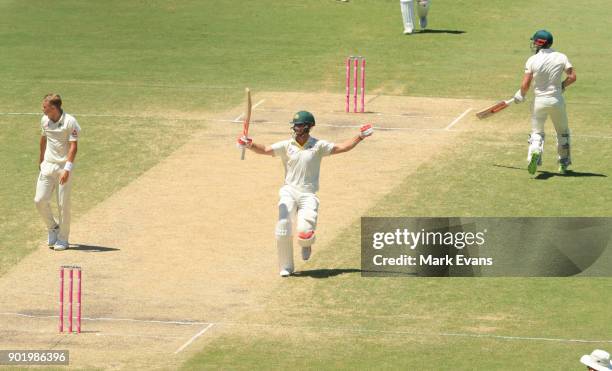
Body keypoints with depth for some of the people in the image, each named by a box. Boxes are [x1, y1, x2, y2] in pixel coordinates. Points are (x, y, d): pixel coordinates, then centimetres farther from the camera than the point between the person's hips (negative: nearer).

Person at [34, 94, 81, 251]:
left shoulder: (70, 122, -14)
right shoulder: (45, 120, 5)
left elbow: (73, 147, -16)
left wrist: (67, 169, -24)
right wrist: (40, 160, 30)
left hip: (63, 166, -5)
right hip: (47, 166, 5)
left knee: (63, 204, -1)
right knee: (40, 200, -3)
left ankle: (63, 239, 11)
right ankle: (53, 228, 21)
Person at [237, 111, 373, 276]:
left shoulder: (318, 146, 3)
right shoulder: (286, 146, 3)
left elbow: (341, 148, 2)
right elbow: (265, 150, -9)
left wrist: (360, 137, -8)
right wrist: (250, 145, -28)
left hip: (308, 195, -1)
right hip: (289, 192, 1)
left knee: (304, 232, -19)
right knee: (283, 229, -14)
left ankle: (306, 244, 20)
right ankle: (286, 267, 4)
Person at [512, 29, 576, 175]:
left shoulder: (532, 60, -7)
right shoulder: (561, 57, -2)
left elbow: (525, 85, -10)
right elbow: (572, 77, -8)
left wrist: (521, 95, 9)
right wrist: (562, 86, 10)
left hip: (539, 101, -1)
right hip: (557, 100, 1)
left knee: (537, 132, 9)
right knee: (563, 132, 21)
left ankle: (535, 152, -22)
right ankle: (564, 163, 27)